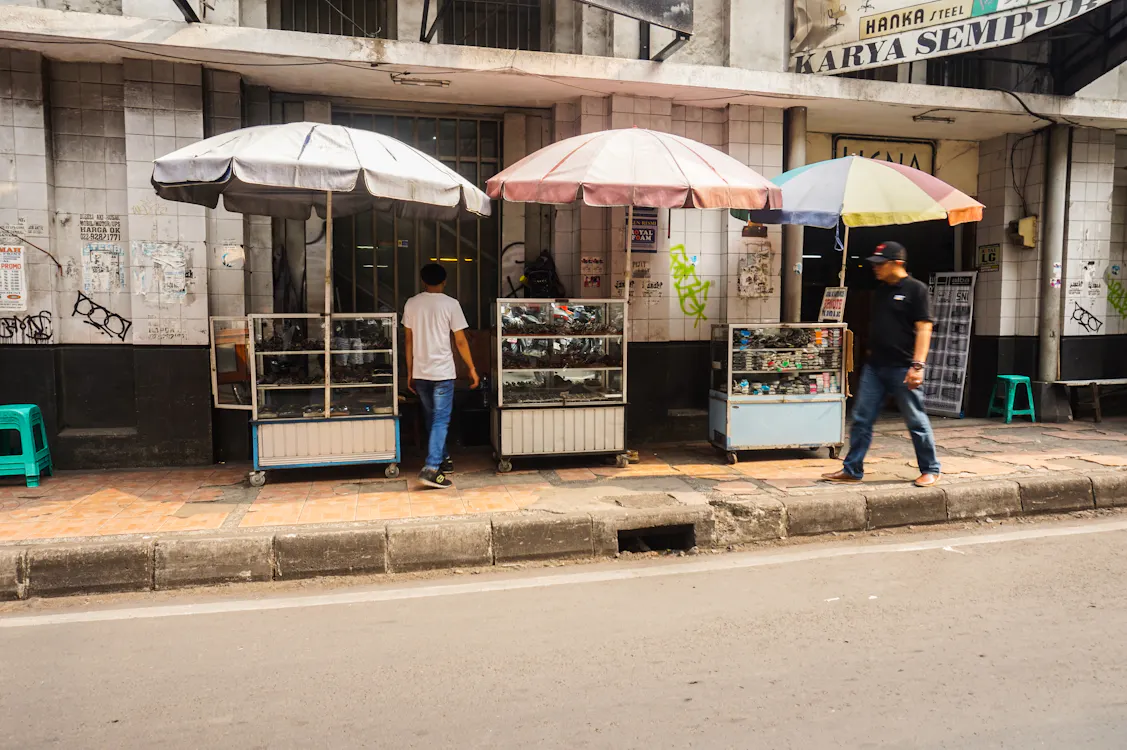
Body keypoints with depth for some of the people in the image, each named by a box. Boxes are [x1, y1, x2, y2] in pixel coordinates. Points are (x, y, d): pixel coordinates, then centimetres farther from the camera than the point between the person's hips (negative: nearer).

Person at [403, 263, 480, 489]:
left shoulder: (411, 304, 4)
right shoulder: (451, 304, -6)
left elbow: (409, 341, 8)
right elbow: (461, 341, -5)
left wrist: (410, 373, 15)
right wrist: (472, 369, 5)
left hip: (420, 373, 4)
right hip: (442, 372, -4)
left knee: (431, 419, 18)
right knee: (441, 421, -3)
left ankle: (443, 460, 29)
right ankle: (431, 469, -14)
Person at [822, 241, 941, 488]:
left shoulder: (915, 289, -7)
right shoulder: (880, 291, 13)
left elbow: (924, 328, -13)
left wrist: (918, 365, -20)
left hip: (902, 368, -7)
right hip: (874, 366, 7)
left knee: (916, 421, 4)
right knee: (861, 419, 6)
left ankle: (930, 470, 19)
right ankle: (852, 470, 13)